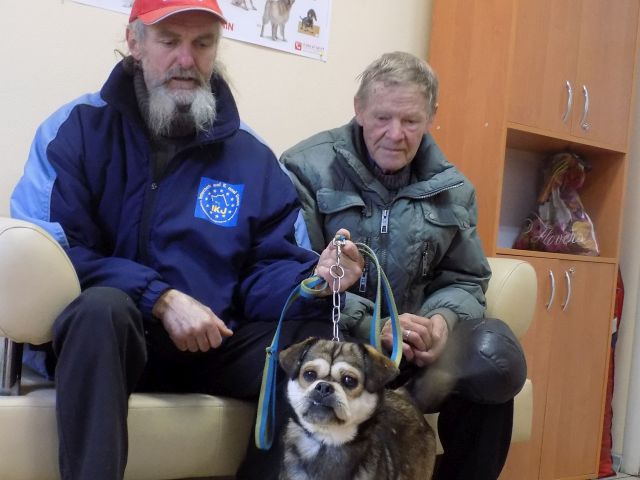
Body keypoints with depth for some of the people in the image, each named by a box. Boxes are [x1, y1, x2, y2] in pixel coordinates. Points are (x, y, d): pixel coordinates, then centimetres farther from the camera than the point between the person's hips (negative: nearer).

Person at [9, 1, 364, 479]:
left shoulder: (252, 156, 6)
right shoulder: (77, 128, -2)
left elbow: (265, 272, 5)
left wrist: (316, 277, -19)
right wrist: (162, 299, -22)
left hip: (213, 344, 3)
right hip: (103, 337, -3)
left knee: (319, 337, -20)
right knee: (103, 305, -36)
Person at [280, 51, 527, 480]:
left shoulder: (452, 189, 10)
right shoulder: (308, 168, -3)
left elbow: (465, 282, 14)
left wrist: (442, 320, -10)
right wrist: (369, 324, -21)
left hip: (411, 345, 4)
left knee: (496, 354, -26)